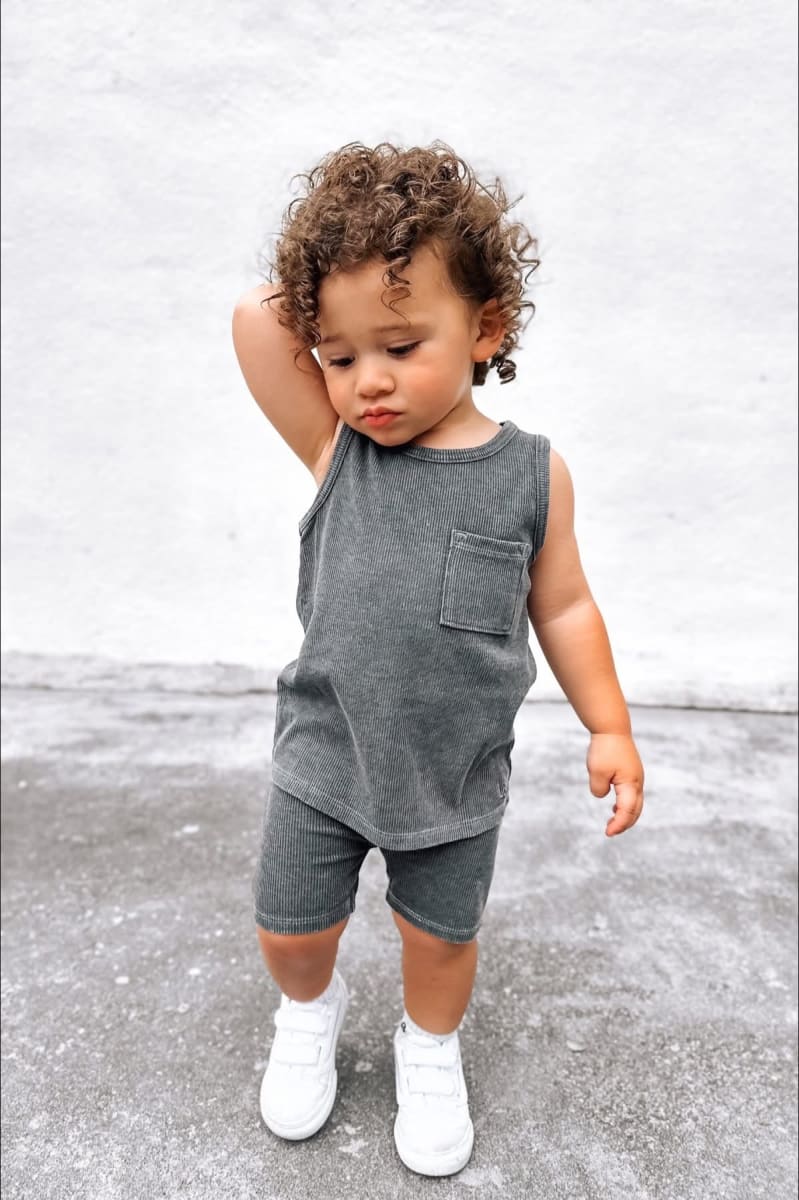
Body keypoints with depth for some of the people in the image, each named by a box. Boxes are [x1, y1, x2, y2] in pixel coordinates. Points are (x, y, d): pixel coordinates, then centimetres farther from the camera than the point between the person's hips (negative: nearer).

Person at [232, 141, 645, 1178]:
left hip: (459, 775, 0)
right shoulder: (337, 450, -10)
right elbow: (255, 318, -18)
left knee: (440, 938, 20)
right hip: (323, 759, 1)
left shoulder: (532, 474, -10)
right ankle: (310, 1013, 53)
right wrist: (328, 302, -8)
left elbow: (562, 605, 0)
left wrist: (609, 727, -1)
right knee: (289, 929, 17)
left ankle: (431, 1048, 52)